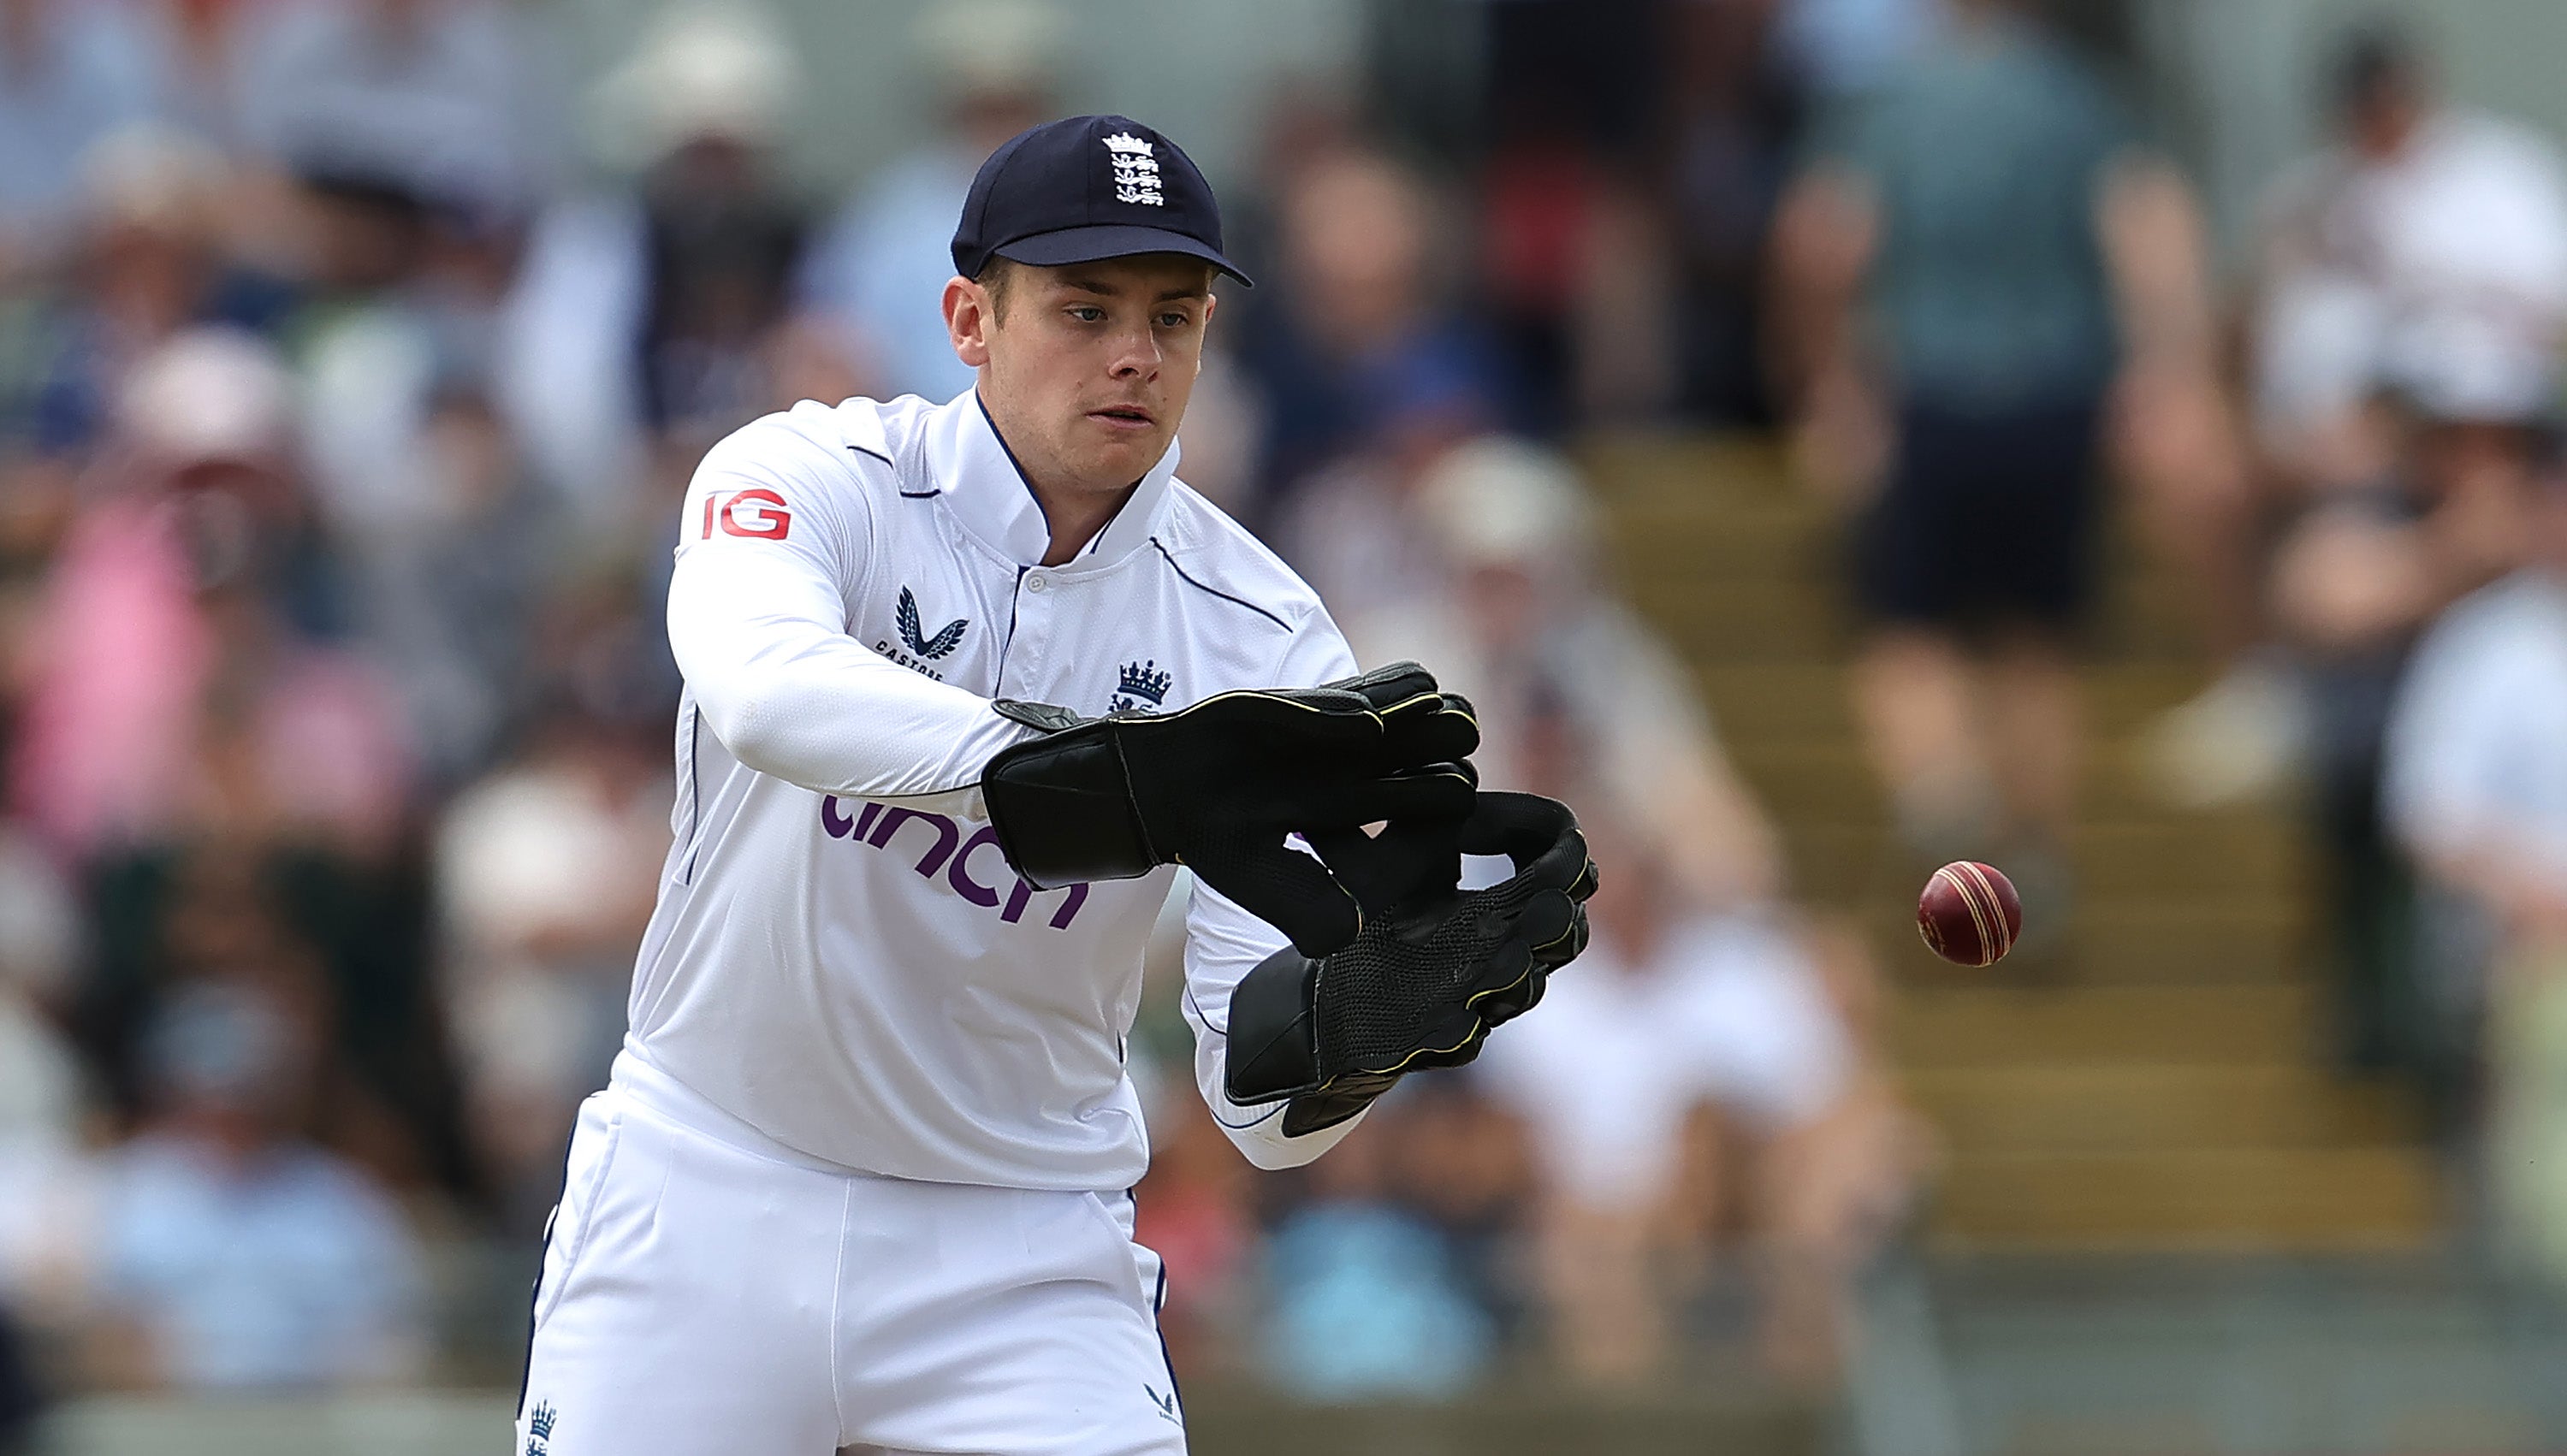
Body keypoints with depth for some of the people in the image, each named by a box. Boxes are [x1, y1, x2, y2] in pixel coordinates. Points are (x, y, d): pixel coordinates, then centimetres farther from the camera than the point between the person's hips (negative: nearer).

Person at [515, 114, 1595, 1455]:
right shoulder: (817, 478, -12)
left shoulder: (1260, 638, -8)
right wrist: (1136, 780, -51)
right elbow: (763, 688, -38)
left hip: (1022, 1263, 1)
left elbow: (1261, 1105, -13)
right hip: (703, 1195, -1)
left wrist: (1377, 1000, -37)